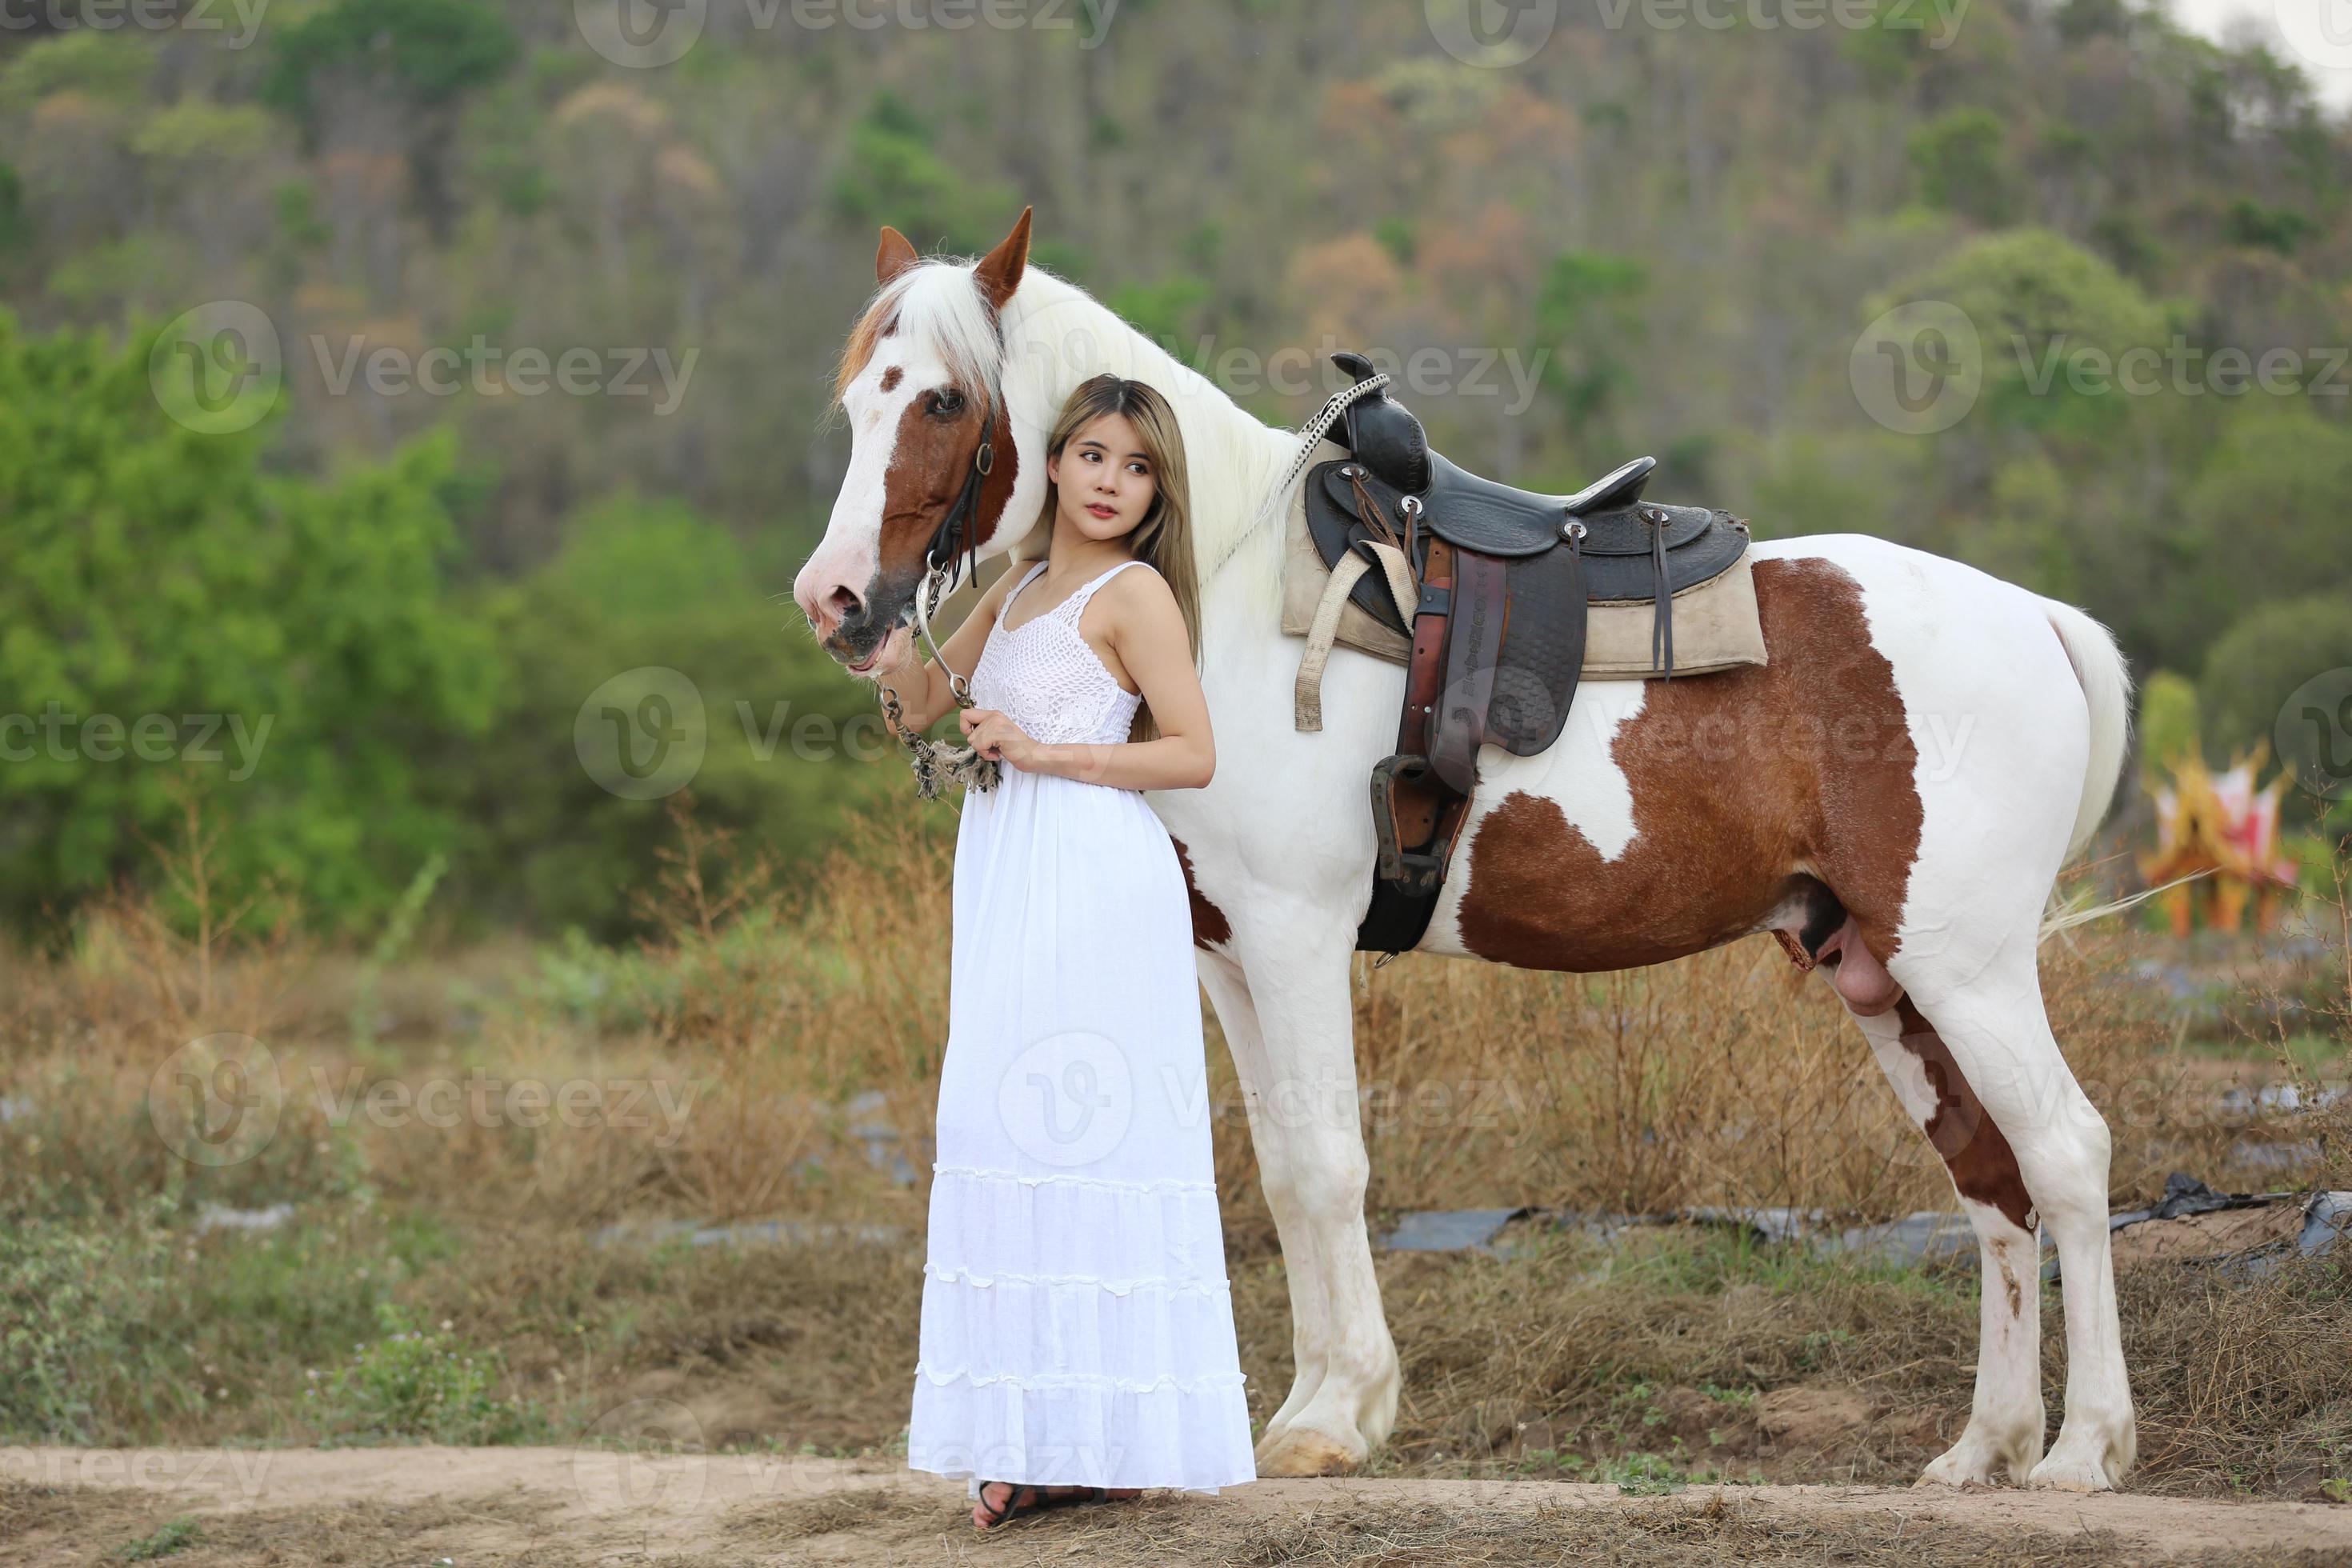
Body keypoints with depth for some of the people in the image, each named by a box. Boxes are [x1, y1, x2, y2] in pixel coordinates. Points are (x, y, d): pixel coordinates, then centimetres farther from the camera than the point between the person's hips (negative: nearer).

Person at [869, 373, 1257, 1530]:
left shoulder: (1135, 592, -4)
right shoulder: (1014, 591, 18)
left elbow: (1193, 754, -10)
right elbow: (917, 705, 25)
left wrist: (1039, 750, -14)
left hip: (1092, 879, -8)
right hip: (1006, 875, 8)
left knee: (1080, 1126, -9)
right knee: (1010, 1128, 5)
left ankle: (1109, 1434, -6)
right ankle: (1044, 1441, 8)